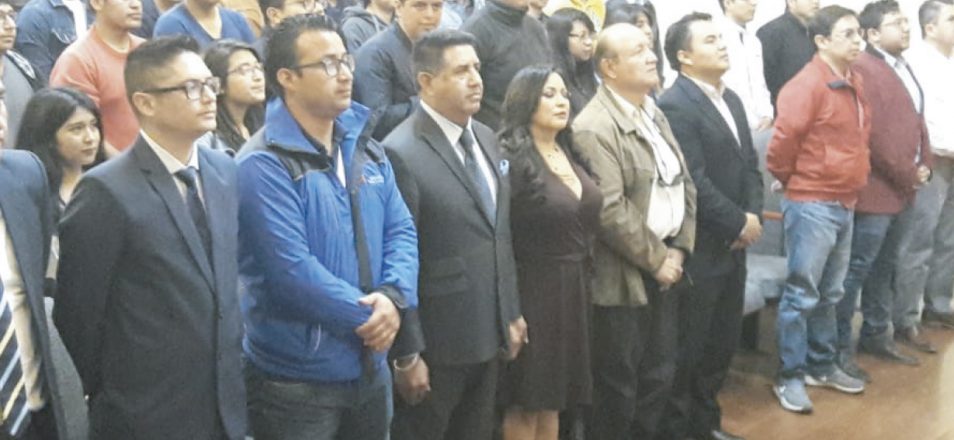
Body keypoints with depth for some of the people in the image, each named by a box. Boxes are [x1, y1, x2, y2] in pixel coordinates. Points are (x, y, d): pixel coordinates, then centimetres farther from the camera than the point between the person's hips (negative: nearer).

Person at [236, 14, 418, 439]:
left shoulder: (367, 149, 8)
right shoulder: (264, 164, -16)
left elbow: (401, 230, 5)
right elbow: (291, 267, -22)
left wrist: (394, 296, -14)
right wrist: (366, 315, -14)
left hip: (369, 365, 7)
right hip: (296, 377, -7)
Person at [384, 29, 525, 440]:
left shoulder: (486, 137, 8)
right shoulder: (401, 153, -18)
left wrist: (512, 313, 15)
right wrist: (406, 354, -17)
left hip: (488, 334, 7)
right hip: (436, 343, -7)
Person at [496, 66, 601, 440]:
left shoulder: (571, 153, 10)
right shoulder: (511, 159, -14)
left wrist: (582, 279, 10)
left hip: (574, 287, 7)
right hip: (534, 289, -7)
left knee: (553, 395, 16)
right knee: (525, 400, 5)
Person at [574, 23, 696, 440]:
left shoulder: (655, 114, 12)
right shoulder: (594, 127, -17)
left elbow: (684, 183, 12)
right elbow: (610, 210, -22)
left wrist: (678, 249, 0)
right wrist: (656, 259, -14)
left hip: (664, 268, 8)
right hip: (625, 277, -8)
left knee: (658, 376, 17)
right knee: (618, 386, 5)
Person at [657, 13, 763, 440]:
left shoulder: (731, 99, 13)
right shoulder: (674, 106, -16)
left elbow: (749, 164, 14)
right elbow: (693, 182, -20)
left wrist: (754, 215, -2)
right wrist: (739, 224, -14)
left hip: (732, 246, 8)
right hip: (698, 250, -8)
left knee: (723, 343, 16)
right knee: (688, 348, 4)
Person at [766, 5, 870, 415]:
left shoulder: (854, 82, 10)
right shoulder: (806, 86, -15)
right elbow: (783, 142, -16)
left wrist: (853, 184, 18)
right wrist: (793, 182, 0)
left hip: (844, 204, 8)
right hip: (812, 205, -8)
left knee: (829, 293, 17)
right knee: (802, 294, -1)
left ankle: (821, 365, 29)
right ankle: (790, 377, 9)